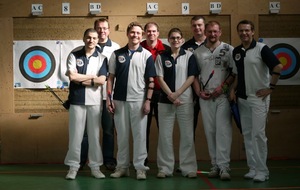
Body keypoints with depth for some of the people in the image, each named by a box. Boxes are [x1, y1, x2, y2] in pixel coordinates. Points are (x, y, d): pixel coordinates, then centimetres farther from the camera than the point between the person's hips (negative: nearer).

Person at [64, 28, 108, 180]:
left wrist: (81, 79, -8)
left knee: (94, 134, 7)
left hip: (95, 101, 1)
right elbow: (72, 76, -11)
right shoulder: (74, 56, 4)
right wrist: (92, 77, -5)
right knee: (75, 134, 2)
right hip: (77, 100, -1)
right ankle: (73, 166, 10)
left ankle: (95, 166, 14)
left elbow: (101, 81, -8)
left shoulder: (102, 59, 5)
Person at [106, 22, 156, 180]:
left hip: (139, 101, -2)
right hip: (120, 100, 2)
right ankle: (122, 166, 18)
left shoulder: (146, 55, 2)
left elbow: (151, 80, 0)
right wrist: (108, 98, 0)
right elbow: (111, 77, 8)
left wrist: (148, 101, -7)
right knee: (122, 135, 9)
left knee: (139, 135, 0)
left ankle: (140, 167, 8)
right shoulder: (117, 54, 7)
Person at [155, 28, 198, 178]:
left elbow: (191, 77, -2)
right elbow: (160, 79, 1)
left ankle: (188, 168, 9)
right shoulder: (161, 57, 7)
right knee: (165, 135, 2)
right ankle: (165, 168, 10)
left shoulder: (189, 56, 4)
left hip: (185, 100, -1)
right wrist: (170, 95, -11)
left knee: (187, 135, 1)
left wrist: (177, 94, -12)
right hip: (165, 100, 1)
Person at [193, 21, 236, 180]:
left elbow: (235, 72, 1)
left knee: (223, 130, -10)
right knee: (210, 131, 5)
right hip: (205, 97, 3)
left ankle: (224, 167, -10)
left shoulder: (228, 49, 4)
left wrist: (223, 86, -9)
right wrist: (199, 92, 2)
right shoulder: (198, 52, 12)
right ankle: (215, 165, 13)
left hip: (223, 96, -3)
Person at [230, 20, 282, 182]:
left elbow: (278, 67, -15)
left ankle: (262, 170, 0)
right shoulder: (236, 51, 10)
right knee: (247, 134, 9)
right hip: (242, 98, 7)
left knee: (258, 133, -8)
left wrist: (271, 87, -13)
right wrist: (233, 89, 8)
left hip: (259, 97, -6)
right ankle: (252, 168, 16)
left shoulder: (261, 49, -9)